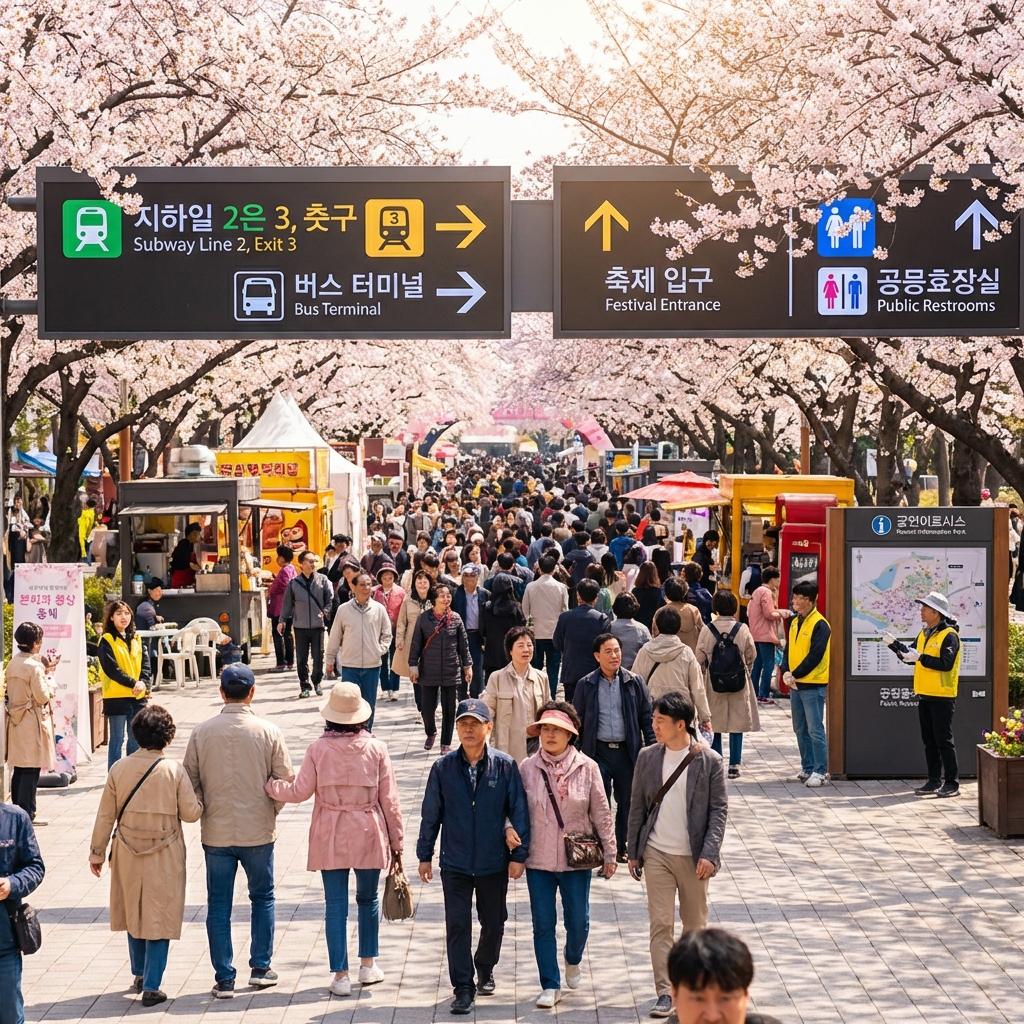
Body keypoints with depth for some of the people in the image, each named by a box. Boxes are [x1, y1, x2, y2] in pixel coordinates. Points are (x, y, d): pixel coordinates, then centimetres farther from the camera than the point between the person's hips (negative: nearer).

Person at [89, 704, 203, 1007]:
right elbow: (191, 812, -9)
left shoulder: (119, 769, -6)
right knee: (159, 919, 5)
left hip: (128, 856, 3)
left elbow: (105, 815, 1)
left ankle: (139, 975, 32)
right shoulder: (174, 770, -14)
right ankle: (151, 986, 1)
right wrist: (196, 796, 12)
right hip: (165, 857, -3)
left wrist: (97, 853, 11)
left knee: (134, 914, 20)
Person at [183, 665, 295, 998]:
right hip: (258, 832, 0)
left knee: (218, 905, 9)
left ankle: (224, 979, 9)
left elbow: (190, 781, -1)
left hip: (216, 833, 1)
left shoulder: (201, 732, -5)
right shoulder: (268, 732, -8)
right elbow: (285, 781, -5)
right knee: (262, 898, 18)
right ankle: (260, 968, 20)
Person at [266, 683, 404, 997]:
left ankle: (341, 976, 6)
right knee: (368, 898, 20)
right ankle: (368, 964, 26)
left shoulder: (318, 749, -8)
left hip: (330, 838, -1)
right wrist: (396, 841, 7)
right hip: (369, 834, 1)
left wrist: (268, 786, 13)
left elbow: (299, 791, -5)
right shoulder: (376, 749, -5)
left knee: (335, 905, 5)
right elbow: (389, 799, -2)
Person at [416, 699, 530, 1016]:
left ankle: (485, 969, 39)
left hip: (494, 862, 0)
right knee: (457, 926, -2)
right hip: (455, 862, 0)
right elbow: (430, 814, 4)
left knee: (493, 922, 15)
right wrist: (424, 855, 6)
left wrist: (519, 854, -4)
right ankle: (463, 988, 4)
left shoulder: (505, 766, -7)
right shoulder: (443, 768, -4)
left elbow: (519, 811, -2)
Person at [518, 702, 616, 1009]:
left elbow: (601, 814, 0)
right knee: (543, 925, 5)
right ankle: (551, 986, 15)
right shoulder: (527, 768, -4)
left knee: (578, 921, 9)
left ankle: (573, 961, 40)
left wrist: (610, 853, 2)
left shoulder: (587, 768, -5)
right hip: (538, 860, 1)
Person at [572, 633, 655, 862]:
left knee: (627, 802, 10)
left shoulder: (634, 683, 3)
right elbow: (577, 721, 6)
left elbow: (646, 718, 6)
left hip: (627, 751, 1)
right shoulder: (586, 686, 1)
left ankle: (621, 847, 25)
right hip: (598, 751, -1)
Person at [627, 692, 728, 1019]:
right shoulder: (648, 757, 2)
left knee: (695, 924, 11)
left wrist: (709, 854, -14)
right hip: (657, 854, 2)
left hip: (694, 856, -1)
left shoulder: (709, 761, -7)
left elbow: (719, 809, -6)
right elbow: (637, 806, 9)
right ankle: (665, 993, -3)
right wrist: (633, 852, 8)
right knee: (660, 923, -4)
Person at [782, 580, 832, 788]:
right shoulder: (795, 622, 13)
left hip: (813, 685, -8)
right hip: (796, 685, 8)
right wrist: (786, 672, -3)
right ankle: (807, 768, 21)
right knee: (800, 730, 12)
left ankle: (820, 771, -2)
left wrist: (795, 675, -14)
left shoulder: (820, 624, -12)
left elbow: (815, 656, -17)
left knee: (815, 730, -7)